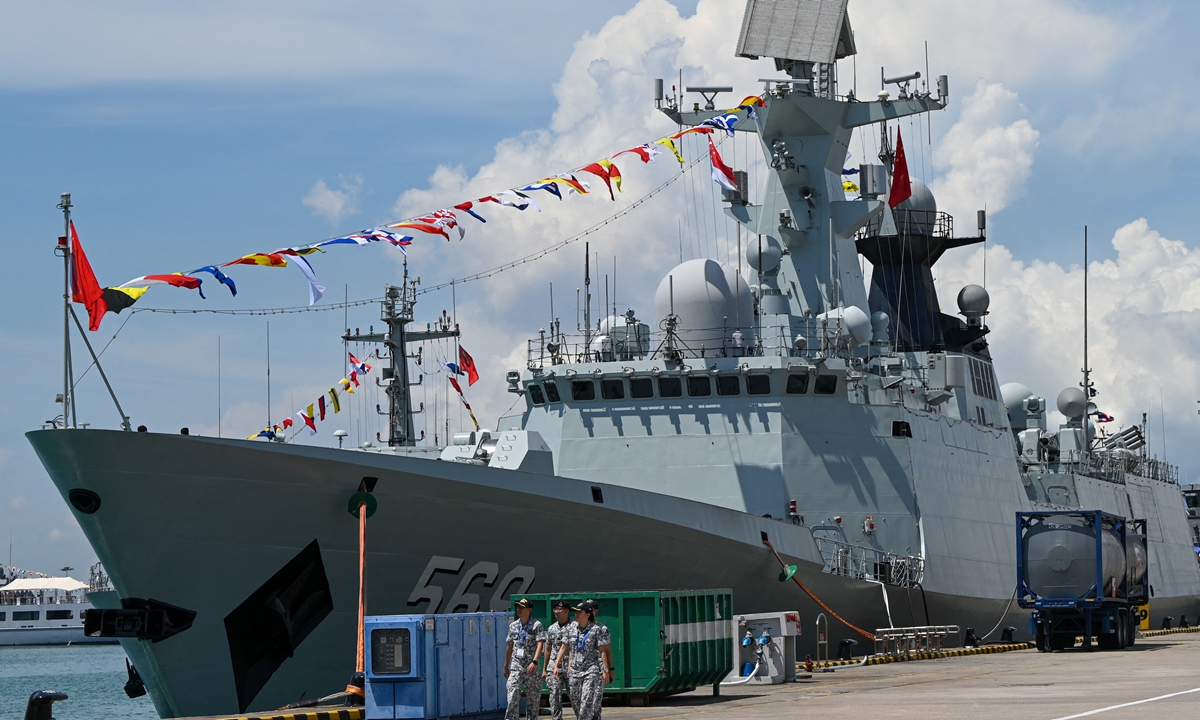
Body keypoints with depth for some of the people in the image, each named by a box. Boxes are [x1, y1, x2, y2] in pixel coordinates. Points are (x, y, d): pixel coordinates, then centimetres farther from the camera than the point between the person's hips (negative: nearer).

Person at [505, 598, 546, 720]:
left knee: (533, 699, 4)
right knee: (513, 697, -9)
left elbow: (540, 644, -14)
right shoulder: (513, 626, 12)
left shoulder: (536, 625, -3)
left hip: (532, 668, -3)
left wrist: (534, 662, -27)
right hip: (516, 667, 3)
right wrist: (506, 666, 21)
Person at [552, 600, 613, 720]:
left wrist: (606, 671, -11)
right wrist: (556, 665, 13)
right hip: (575, 671, 6)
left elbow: (603, 651, -7)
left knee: (588, 702, -12)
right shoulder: (571, 629, 10)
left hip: (592, 670, -6)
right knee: (575, 702, 7)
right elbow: (564, 648, 17)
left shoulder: (597, 629, -5)